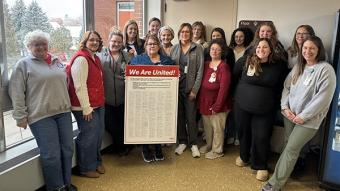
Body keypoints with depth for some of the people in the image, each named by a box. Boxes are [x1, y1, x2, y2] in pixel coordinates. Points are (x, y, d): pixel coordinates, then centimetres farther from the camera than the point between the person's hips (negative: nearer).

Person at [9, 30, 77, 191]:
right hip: (41, 115, -5)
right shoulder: (23, 64, -1)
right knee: (51, 154, -2)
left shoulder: (57, 62, 14)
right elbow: (16, 93, -5)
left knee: (67, 149, 9)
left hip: (63, 112, 5)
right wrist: (21, 116, -9)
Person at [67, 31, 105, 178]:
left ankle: (96, 161, 36)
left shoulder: (95, 59, 13)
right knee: (88, 137, 2)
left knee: (98, 133, 17)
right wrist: (86, 108, -20)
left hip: (98, 105, 9)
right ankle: (86, 168, 21)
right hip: (86, 107, -9)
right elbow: (79, 86, -21)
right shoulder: (81, 59, -16)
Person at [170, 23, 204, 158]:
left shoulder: (198, 48, -1)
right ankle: (182, 142, 23)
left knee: (191, 117, 1)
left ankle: (193, 144, 17)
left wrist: (195, 90, -9)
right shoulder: (174, 48, 9)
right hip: (176, 87, 3)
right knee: (179, 115, 9)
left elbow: (200, 70, -4)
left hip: (190, 88, -3)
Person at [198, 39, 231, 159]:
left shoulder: (224, 67, -13)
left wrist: (217, 106, -18)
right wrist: (200, 101, 6)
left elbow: (223, 88, -17)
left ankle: (217, 150, 23)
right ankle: (209, 145, 39)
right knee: (207, 126, 19)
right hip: (204, 102, 6)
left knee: (217, 127, 6)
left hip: (217, 104, -6)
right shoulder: (206, 65, 8)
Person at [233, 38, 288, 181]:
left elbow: (281, 87, 8)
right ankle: (244, 156, 40)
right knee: (243, 132, 15)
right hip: (242, 106, 1)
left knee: (261, 137, 2)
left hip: (265, 109, -1)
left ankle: (261, 166, 21)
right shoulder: (246, 62, -7)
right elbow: (234, 76, 9)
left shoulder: (278, 66, -5)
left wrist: (275, 103, 6)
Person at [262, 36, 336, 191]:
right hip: (290, 115, 6)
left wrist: (303, 116, -16)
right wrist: (285, 107, -4)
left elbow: (323, 98, -17)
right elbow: (286, 87, 11)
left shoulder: (326, 70, -12)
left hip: (308, 119, -5)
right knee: (290, 146, 9)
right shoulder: (298, 67, 8)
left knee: (291, 149, -6)